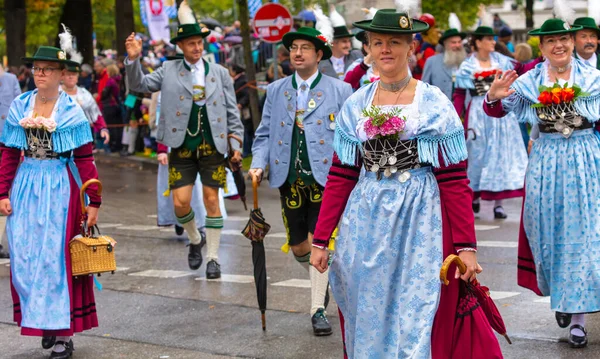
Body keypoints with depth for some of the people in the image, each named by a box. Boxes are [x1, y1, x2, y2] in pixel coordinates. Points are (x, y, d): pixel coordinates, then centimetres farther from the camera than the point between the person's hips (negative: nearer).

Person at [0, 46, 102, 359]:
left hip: (60, 188, -3)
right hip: (26, 187, 3)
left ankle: (64, 333, 6)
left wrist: (93, 202, -8)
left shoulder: (71, 111, -3)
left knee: (57, 257, -1)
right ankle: (42, 320, 21)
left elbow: (85, 159, -4)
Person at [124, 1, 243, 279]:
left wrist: (235, 144, 2)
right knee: (181, 202, -4)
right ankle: (194, 240, 25)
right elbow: (139, 85, 0)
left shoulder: (219, 73, 6)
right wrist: (133, 60, -17)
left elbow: (232, 111, 8)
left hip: (213, 147, 0)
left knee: (211, 200, 1)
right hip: (182, 147, 0)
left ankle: (213, 258, 11)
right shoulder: (169, 71, 5)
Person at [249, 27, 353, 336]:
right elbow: (264, 135, 12)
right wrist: (258, 164, -4)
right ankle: (322, 281, 39)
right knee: (298, 247, 9)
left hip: (326, 179, -3)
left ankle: (318, 309, 0)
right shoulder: (275, 91, 10)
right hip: (291, 180, 4)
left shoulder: (340, 91, 0)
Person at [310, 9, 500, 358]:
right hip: (366, 223, 3)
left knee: (417, 321, -2)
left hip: (421, 222, -3)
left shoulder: (435, 104, -1)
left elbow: (455, 183, -4)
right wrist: (321, 240, 3)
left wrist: (467, 247, -10)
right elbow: (340, 179, 8)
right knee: (368, 320, 10)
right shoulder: (355, 106, 8)